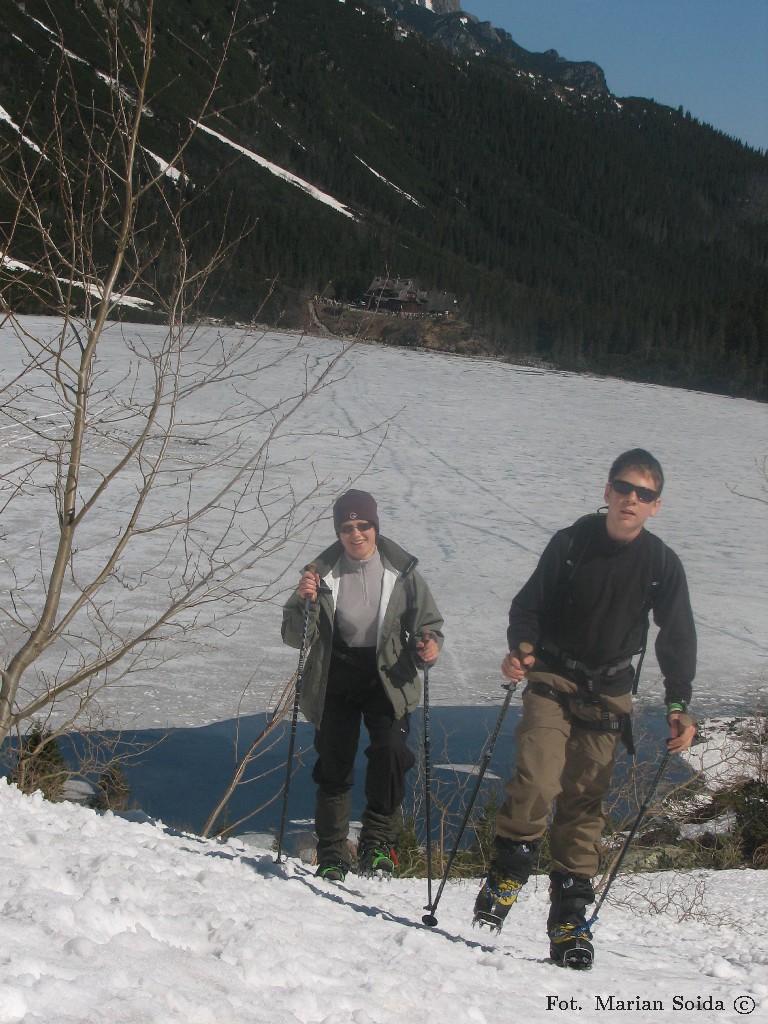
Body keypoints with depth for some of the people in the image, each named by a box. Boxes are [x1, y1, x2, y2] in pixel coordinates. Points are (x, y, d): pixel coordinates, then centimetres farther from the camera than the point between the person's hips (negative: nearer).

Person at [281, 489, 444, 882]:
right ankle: (332, 856, 18)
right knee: (333, 764, 2)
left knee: (390, 751, -22)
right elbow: (295, 637, -4)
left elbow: (429, 623, 5)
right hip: (335, 680, 1)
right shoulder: (324, 572, -4)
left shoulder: (402, 571, -4)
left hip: (387, 678, -1)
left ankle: (377, 840, -4)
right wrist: (303, 602, -23)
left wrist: (429, 645, -17)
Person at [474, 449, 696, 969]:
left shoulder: (662, 564, -2)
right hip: (553, 678, -1)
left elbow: (677, 637, 5)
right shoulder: (571, 543, -5)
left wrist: (679, 705, -5)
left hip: (609, 693, 2)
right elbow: (530, 603, 2)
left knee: (586, 799, 3)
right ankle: (508, 872, 3)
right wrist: (522, 647, -18)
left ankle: (570, 912, 11)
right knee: (537, 780, -20)